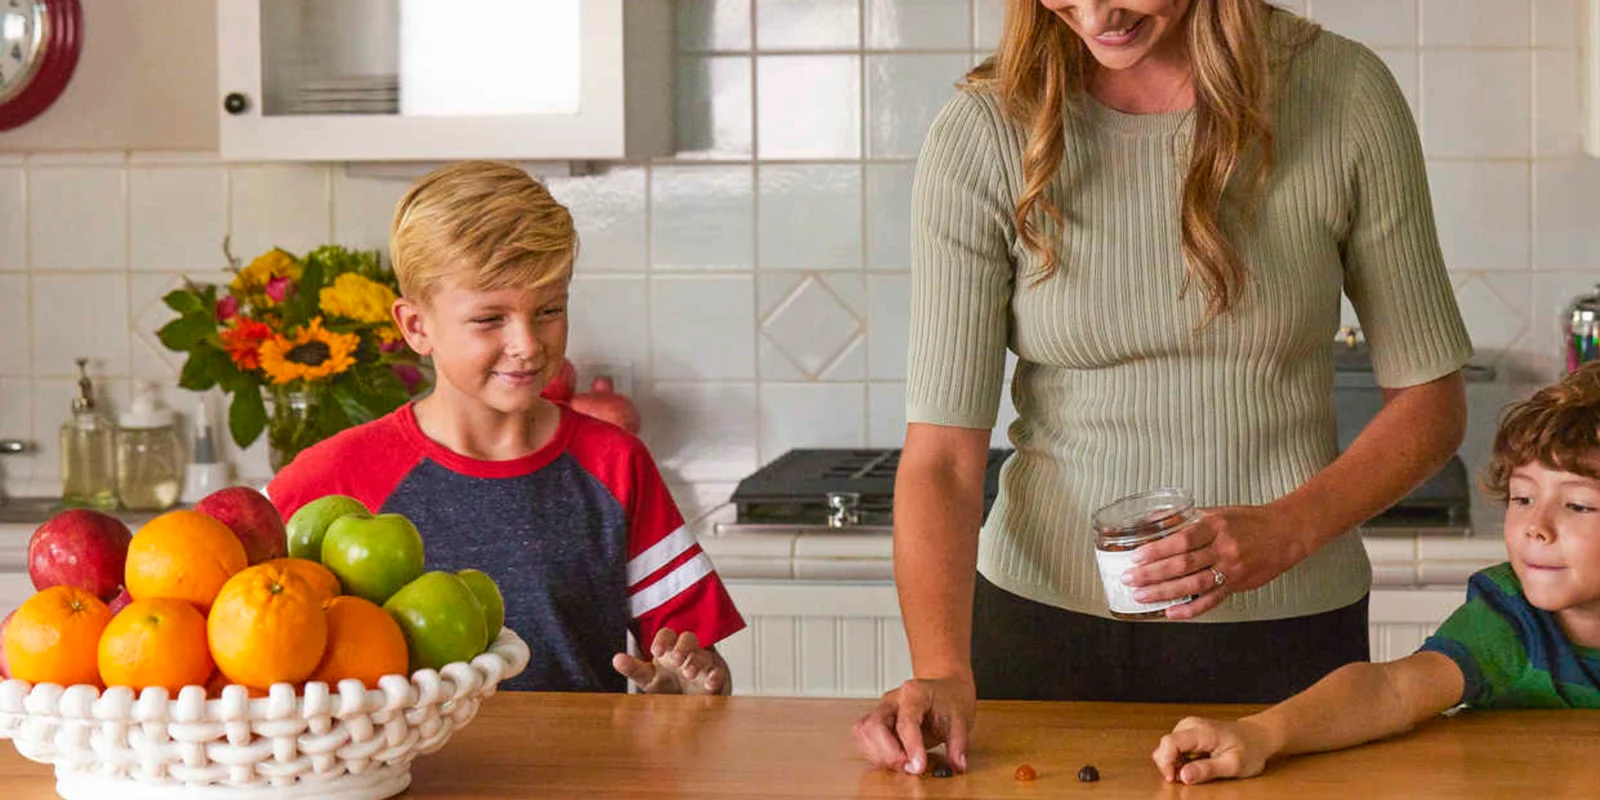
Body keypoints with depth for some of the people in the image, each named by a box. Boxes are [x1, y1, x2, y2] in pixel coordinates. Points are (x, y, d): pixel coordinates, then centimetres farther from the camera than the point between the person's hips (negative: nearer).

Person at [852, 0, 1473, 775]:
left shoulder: (1346, 94, -9)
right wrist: (941, 672, -28)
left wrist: (1284, 532, -18)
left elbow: (1430, 398, -2)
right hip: (1044, 621, 0)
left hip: (1287, 626, 1)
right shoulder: (983, 137, -10)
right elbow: (941, 453, -14)